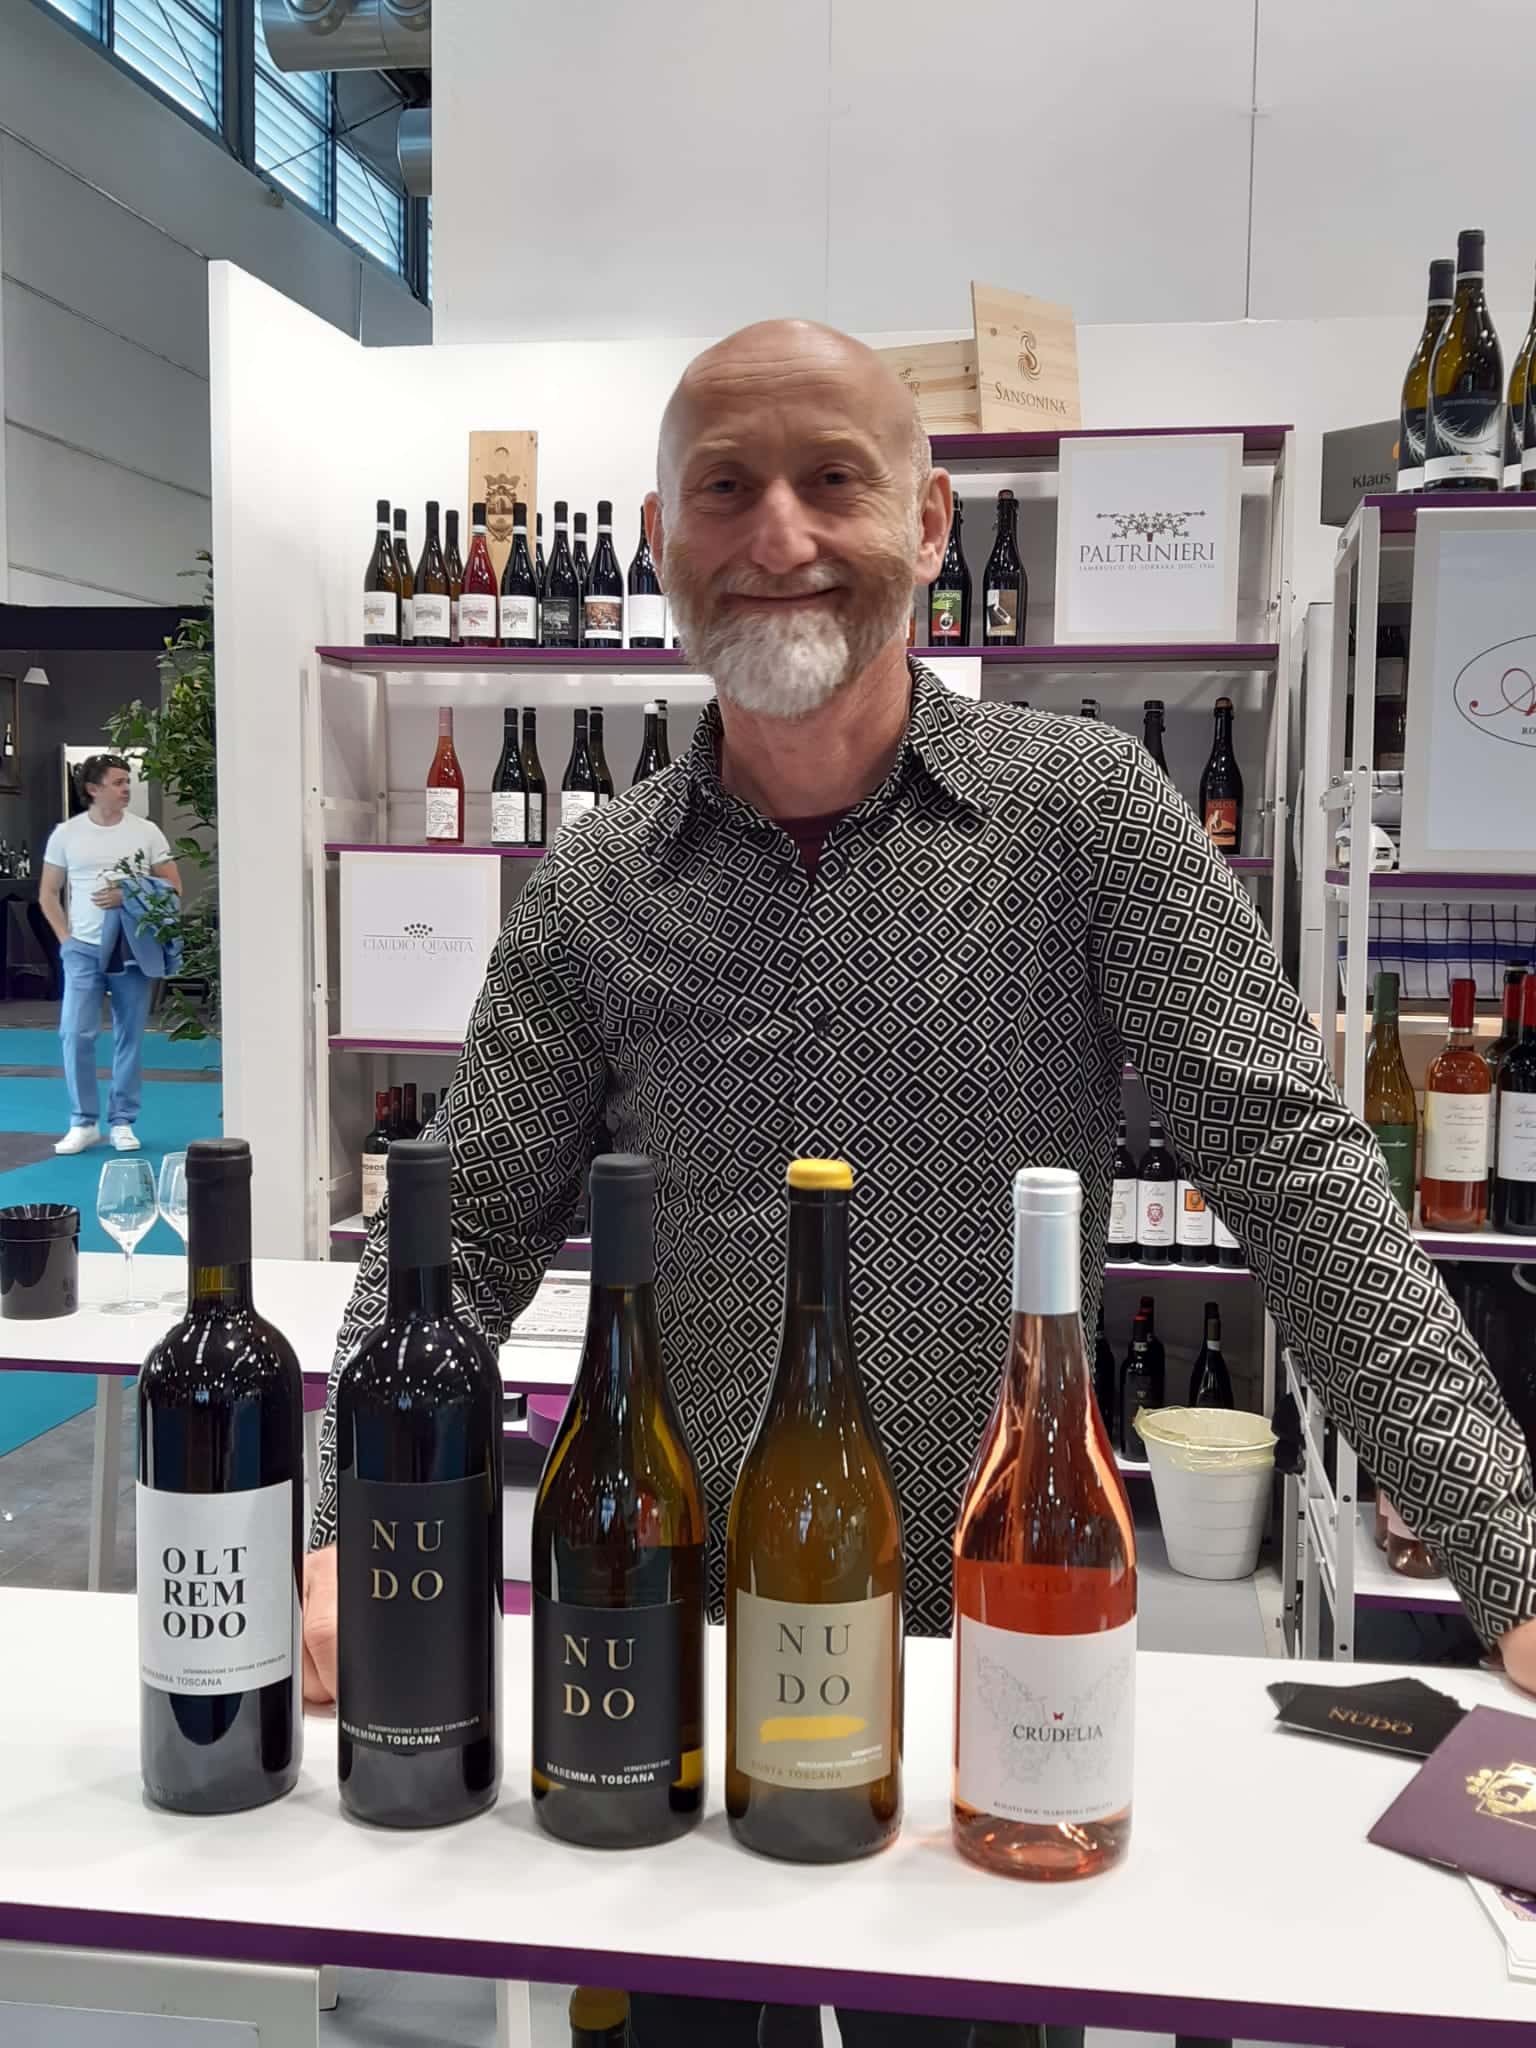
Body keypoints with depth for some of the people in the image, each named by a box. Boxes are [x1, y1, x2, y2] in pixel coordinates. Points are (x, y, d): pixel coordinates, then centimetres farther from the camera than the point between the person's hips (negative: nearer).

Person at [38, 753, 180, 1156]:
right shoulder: (66, 833, 2)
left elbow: (172, 888, 2)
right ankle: (84, 1122, 7)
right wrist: (65, 937, -1)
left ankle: (123, 1122, 14)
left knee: (130, 1036, 4)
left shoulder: (146, 832, 1)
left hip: (132, 949, 0)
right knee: (76, 1034, -5)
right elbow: (48, 893, 9)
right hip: (83, 949, 0)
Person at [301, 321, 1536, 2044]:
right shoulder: (590, 898, -3)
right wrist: (348, 1539, -15)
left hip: (1010, 1643, -1)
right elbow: (462, 1245, 0)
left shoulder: (1083, 809, -8)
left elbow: (1291, 1165, -12)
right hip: (681, 1645, 2)